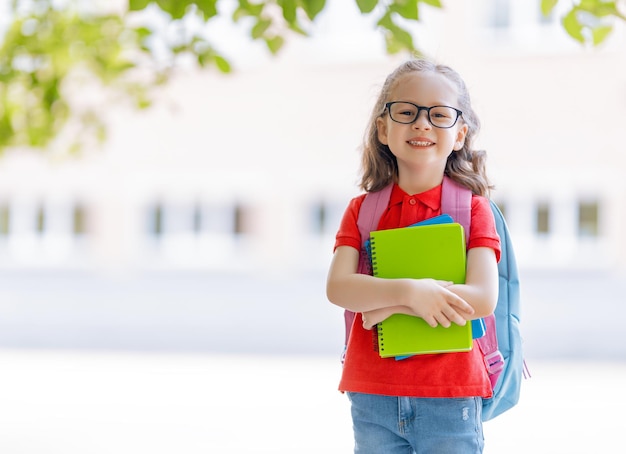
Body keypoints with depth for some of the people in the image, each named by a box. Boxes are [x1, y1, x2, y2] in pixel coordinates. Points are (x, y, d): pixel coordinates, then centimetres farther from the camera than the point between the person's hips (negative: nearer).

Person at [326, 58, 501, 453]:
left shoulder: (472, 208, -1)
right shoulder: (362, 210, 6)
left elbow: (483, 298, -13)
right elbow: (337, 288, -9)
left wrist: (391, 306, -15)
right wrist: (409, 291, -24)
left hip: (449, 399, -2)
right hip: (373, 398, 2)